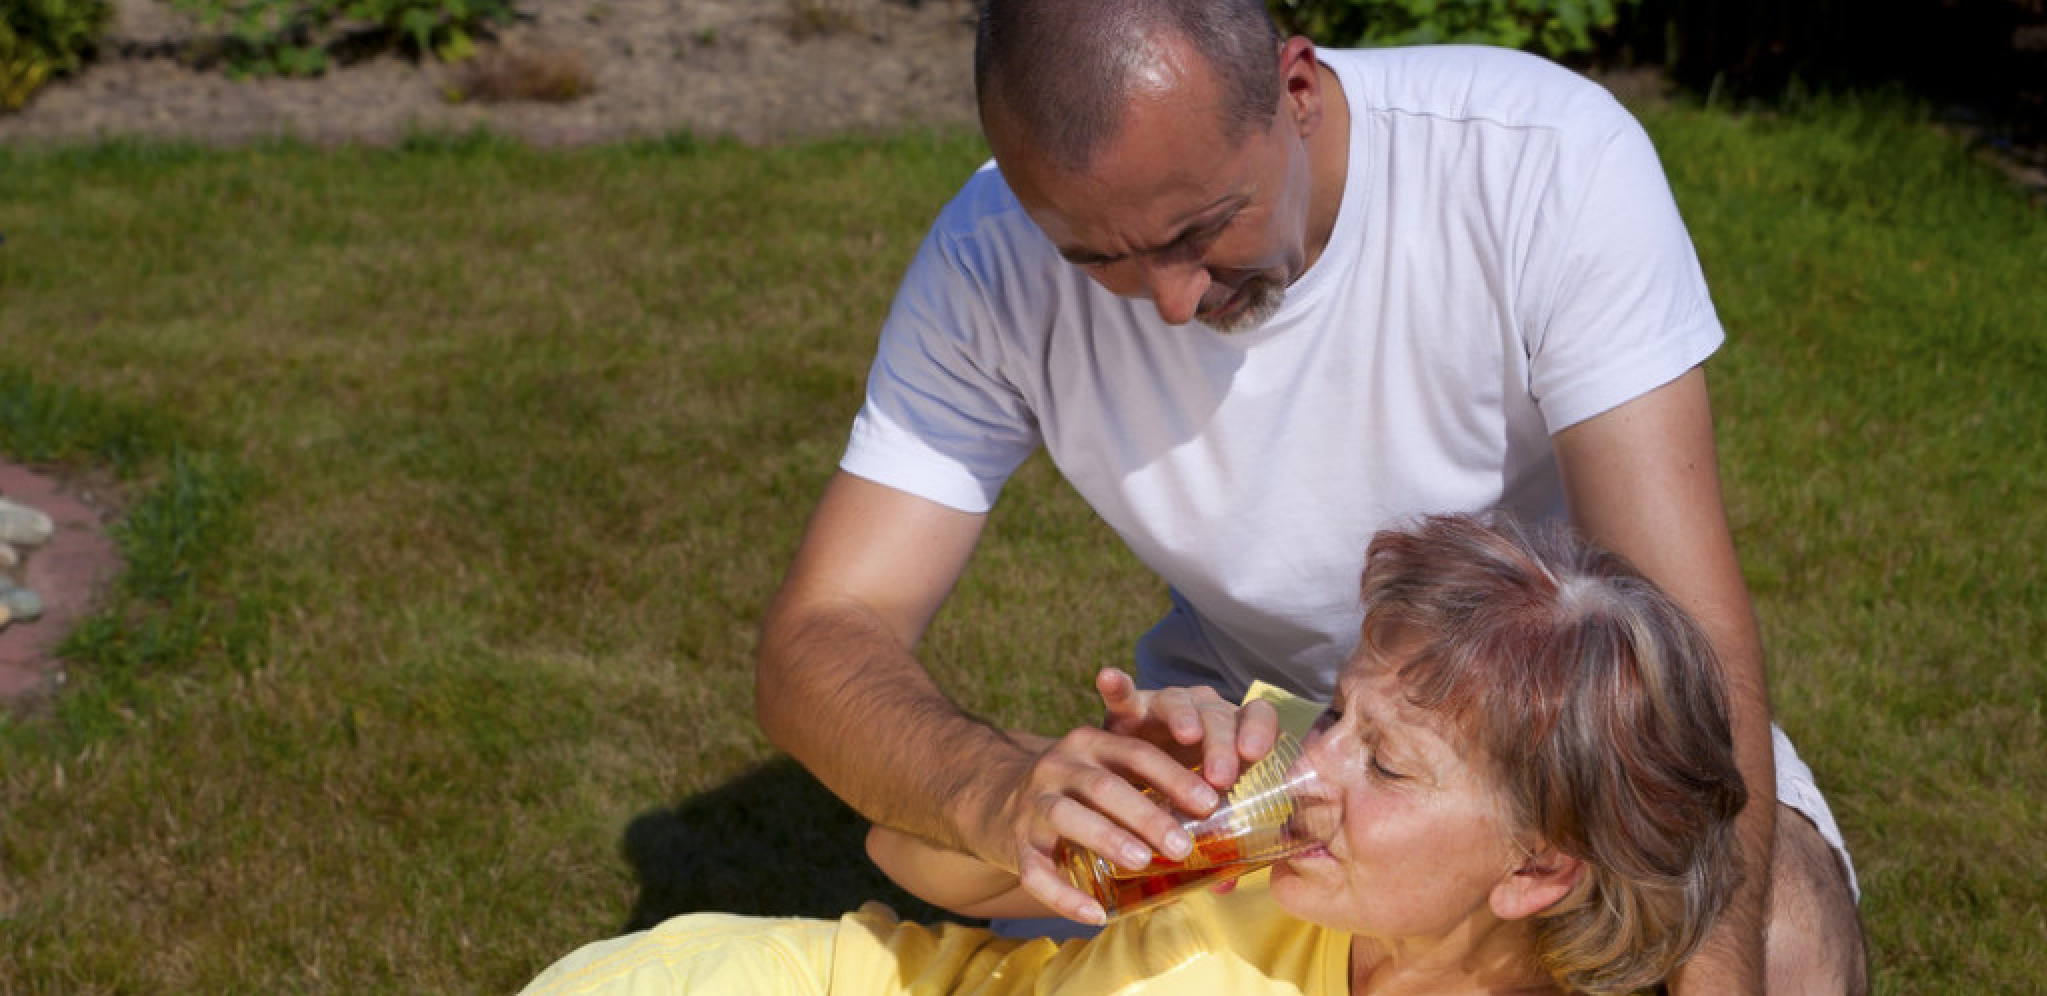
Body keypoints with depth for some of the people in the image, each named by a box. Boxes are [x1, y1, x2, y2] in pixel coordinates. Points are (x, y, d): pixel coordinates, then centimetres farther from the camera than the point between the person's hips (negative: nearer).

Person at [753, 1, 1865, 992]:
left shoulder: (1551, 160, -29)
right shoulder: (991, 262, -22)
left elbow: (1687, 627, -32)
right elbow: (816, 641, -23)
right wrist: (998, 787, -46)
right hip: (1247, 708, 2)